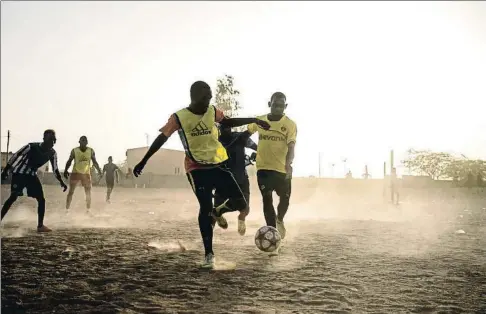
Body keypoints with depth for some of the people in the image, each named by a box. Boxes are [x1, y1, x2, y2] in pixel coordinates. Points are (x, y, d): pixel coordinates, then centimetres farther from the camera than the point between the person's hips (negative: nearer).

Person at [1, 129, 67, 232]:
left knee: (41, 199, -4)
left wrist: (61, 182, -3)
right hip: (19, 173, -5)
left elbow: (55, 169, 4)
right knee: (13, 197, -16)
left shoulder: (52, 153, -6)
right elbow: (16, 156, -15)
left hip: (31, 175, 5)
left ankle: (40, 225, 3)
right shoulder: (32, 147, -23)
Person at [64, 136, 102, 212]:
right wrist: (66, 170, -18)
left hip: (86, 174, 2)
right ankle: (67, 210, 1)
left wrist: (99, 171, -8)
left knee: (88, 193, 3)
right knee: (71, 192, -3)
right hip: (75, 173, -2)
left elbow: (94, 162, 4)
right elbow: (69, 161, -4)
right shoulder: (74, 151, -5)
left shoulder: (91, 151, 0)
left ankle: (88, 210, 13)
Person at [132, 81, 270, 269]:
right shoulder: (179, 118, -11)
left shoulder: (212, 112, 1)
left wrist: (253, 120, 12)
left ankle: (218, 212, 29)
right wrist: (143, 161, -4)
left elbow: (229, 122, 19)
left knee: (240, 203, -4)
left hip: (218, 164, 4)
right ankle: (208, 254, 4)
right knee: (205, 207, -9)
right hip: (197, 168, -4)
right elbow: (161, 138, -4)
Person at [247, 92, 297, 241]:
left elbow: (291, 146, -21)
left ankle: (279, 219, 41)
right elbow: (247, 133, 17)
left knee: (285, 199, 8)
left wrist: (288, 163, -38)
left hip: (282, 168, -1)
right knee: (267, 199, -4)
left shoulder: (290, 124, -10)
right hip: (263, 167, 1)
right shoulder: (259, 120, -1)